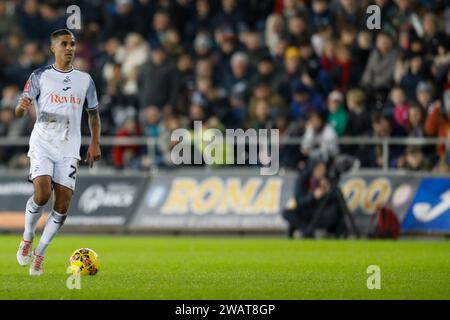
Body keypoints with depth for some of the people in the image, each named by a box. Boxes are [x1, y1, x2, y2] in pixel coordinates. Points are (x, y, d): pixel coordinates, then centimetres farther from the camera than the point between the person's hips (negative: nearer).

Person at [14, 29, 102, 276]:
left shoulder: (85, 80, 11)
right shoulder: (40, 76, 2)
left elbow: (93, 114, 21)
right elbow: (18, 112, -1)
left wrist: (95, 144, 10)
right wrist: (22, 106, -26)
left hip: (69, 150, 3)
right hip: (42, 144, -3)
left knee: (63, 205, -6)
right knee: (42, 194, -22)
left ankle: (39, 255, 9)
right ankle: (27, 239, 4)